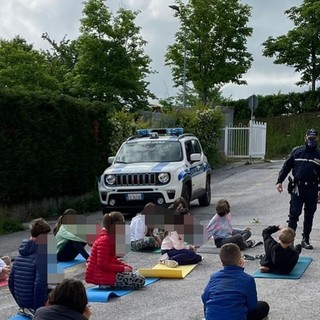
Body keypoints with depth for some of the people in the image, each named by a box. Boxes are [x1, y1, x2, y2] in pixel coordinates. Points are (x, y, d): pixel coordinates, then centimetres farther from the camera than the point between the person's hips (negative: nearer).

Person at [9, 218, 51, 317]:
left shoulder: (20, 254, 7)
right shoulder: (42, 254, -17)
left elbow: (11, 282, 13)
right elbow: (40, 285, -25)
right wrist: (37, 311, -16)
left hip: (23, 304, 7)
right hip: (35, 305, -7)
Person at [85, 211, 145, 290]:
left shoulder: (110, 239, 13)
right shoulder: (104, 241, -18)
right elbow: (103, 265, -23)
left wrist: (126, 266, 4)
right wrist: (123, 268, -17)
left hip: (106, 272, 11)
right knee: (140, 281, -14)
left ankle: (109, 284, 10)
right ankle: (108, 285, -9)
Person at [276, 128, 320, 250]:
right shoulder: (297, 151, 4)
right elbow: (286, 166, 6)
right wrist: (279, 181, -3)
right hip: (297, 188, -2)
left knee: (309, 216, 10)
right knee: (294, 214, -4)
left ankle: (306, 240, 21)